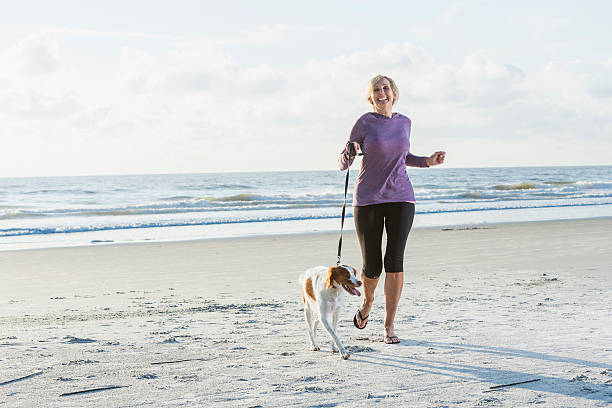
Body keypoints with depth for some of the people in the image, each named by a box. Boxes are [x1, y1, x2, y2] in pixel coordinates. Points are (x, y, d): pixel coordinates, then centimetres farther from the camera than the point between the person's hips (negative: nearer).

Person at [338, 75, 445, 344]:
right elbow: (342, 164, -3)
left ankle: (389, 326, 1)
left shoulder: (404, 123, 9)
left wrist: (427, 161, 10)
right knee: (372, 266, 1)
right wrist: (350, 152, -25)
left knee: (395, 261, -8)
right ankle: (367, 301, 36)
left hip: (400, 198, 2)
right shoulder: (364, 123, -3)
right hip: (368, 200, -2)